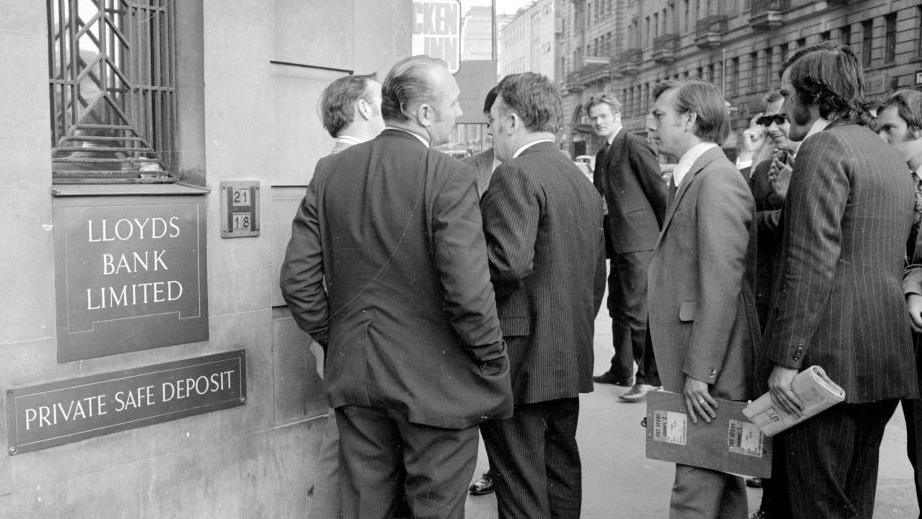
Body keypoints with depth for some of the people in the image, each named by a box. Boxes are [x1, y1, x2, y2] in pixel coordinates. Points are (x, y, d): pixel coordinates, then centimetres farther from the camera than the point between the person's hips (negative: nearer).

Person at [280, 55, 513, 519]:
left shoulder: (330, 171, 0)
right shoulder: (449, 176, -16)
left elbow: (297, 279, 1)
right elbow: (468, 292, -21)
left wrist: (332, 340, 14)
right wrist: (493, 367, -7)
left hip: (352, 375, 6)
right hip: (433, 380, -5)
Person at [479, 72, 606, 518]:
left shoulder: (515, 175, -14)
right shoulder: (584, 182, 13)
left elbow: (510, 262, -26)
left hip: (522, 360, -9)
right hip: (571, 361, 9)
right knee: (562, 470, 18)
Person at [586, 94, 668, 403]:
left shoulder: (634, 146, -8)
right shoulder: (602, 155, 19)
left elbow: (660, 192, -10)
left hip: (639, 241, -9)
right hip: (618, 242, 9)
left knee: (637, 309, -9)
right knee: (618, 307, 15)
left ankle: (650, 377, -1)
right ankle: (621, 371, 26)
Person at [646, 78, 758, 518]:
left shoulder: (717, 179, -14)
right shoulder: (690, 178, 15)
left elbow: (722, 283, -21)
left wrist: (699, 370, -21)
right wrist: (684, 366, 14)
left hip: (711, 369, -10)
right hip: (693, 362, 10)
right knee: (721, 480, 19)